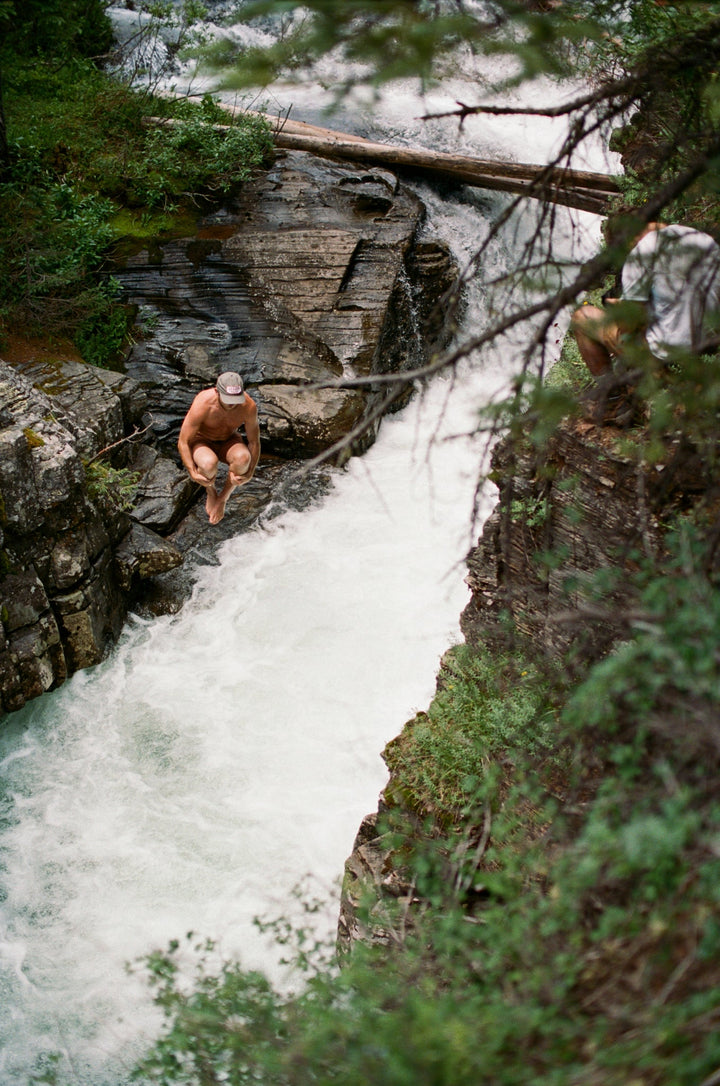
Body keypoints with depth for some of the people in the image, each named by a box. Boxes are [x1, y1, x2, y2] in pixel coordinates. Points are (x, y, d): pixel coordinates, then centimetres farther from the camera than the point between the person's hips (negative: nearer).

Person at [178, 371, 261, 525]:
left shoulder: (249, 406, -25)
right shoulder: (202, 404, -32)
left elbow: (254, 441, -11)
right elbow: (183, 442, -23)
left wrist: (249, 473, -22)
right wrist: (193, 473, -32)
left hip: (228, 440, 2)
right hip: (201, 440, -2)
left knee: (243, 458, -35)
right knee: (209, 463, -39)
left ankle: (223, 498, -8)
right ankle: (210, 492, -1)